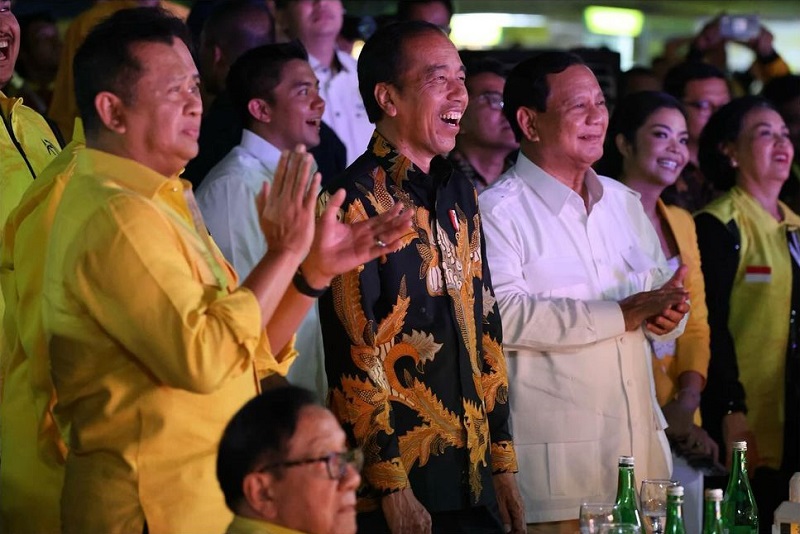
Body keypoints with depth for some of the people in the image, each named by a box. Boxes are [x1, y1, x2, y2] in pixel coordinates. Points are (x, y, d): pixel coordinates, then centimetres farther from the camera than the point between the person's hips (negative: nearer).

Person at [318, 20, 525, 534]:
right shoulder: (359, 200, -11)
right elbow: (355, 351, -15)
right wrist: (392, 486, -16)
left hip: (474, 483, 7)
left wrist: (503, 464, 12)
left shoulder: (459, 194, 12)